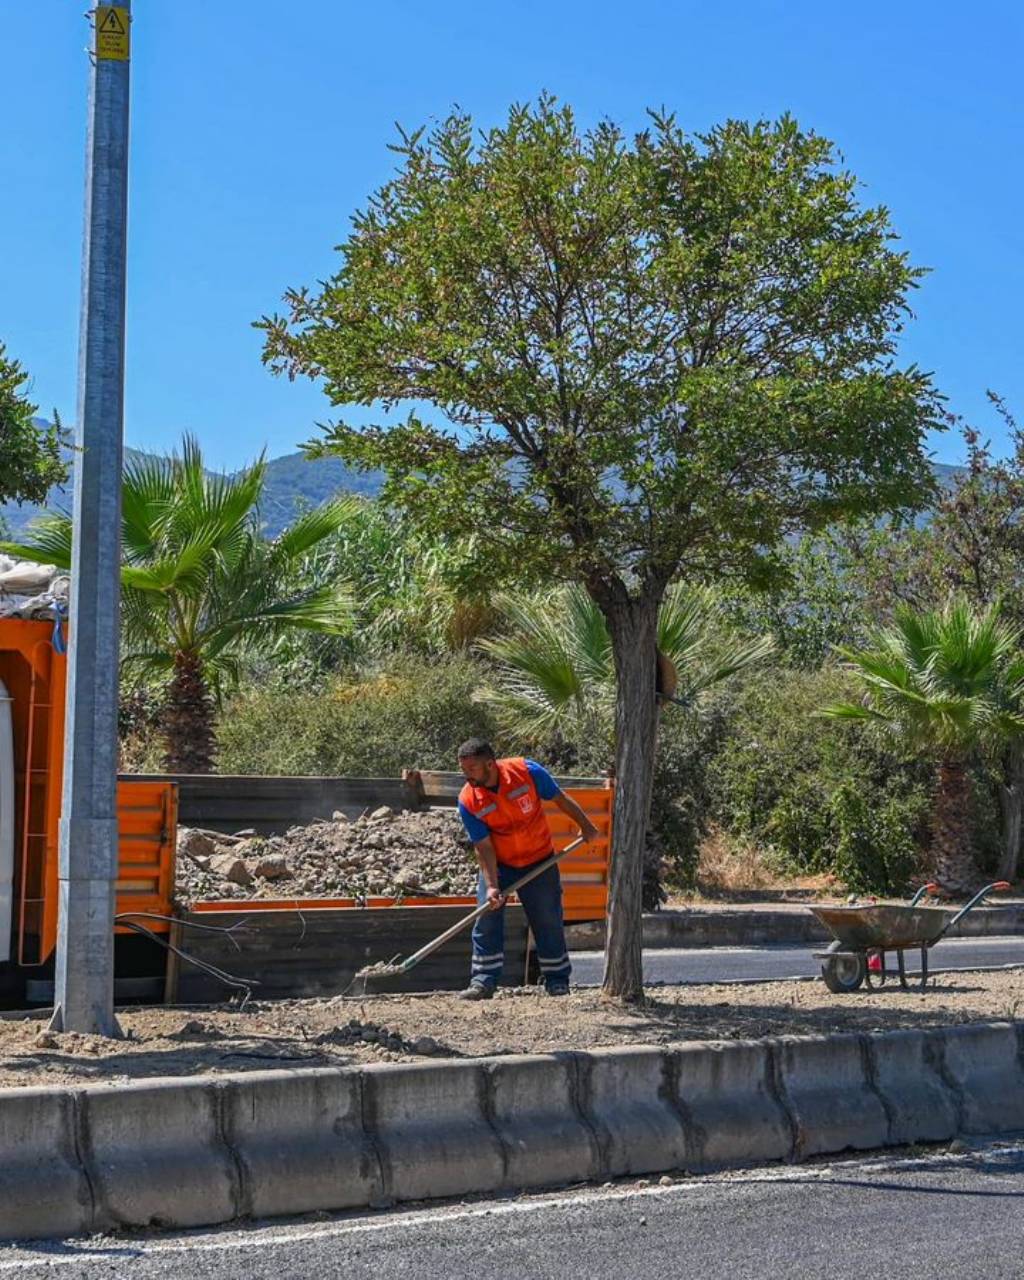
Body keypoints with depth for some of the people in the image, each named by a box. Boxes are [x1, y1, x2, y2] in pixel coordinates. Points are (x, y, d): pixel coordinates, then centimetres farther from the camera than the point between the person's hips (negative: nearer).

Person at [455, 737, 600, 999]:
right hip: (498, 865, 0)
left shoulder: (526, 771, -22)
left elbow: (560, 799, -6)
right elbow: (483, 847, -16)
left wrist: (585, 826, 2)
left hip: (539, 861, 0)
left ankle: (557, 980, 17)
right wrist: (491, 886, -23)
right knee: (487, 917, -9)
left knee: (548, 921, 4)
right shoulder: (468, 801, -20)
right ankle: (483, 982, -3)